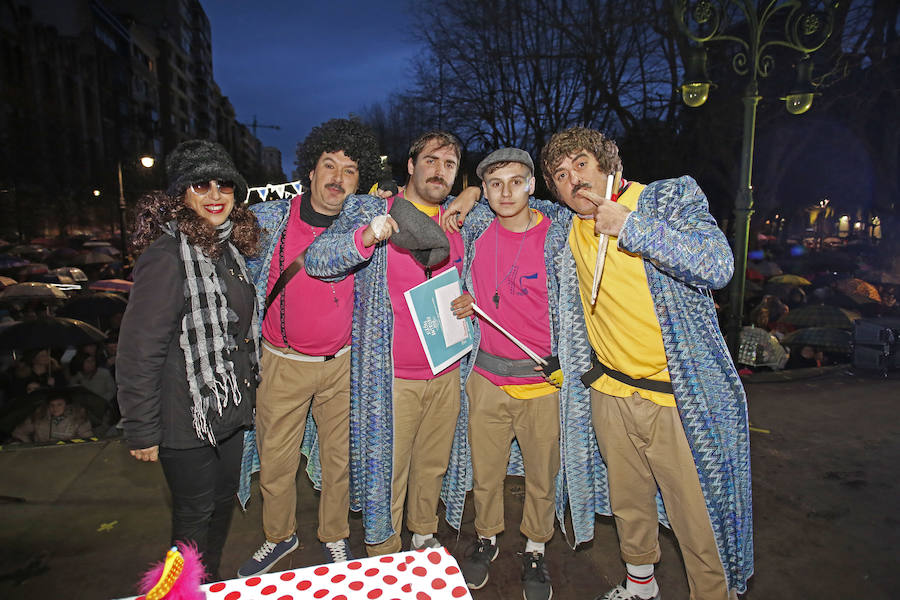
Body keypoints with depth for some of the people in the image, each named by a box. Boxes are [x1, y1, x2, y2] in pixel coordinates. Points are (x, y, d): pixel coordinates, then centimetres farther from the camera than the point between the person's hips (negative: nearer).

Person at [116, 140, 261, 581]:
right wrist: (142, 430, -15)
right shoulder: (167, 254, -20)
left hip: (229, 408, 8)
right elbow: (138, 350, -19)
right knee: (195, 514, 10)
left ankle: (213, 584, 43)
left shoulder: (228, 247, 6)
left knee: (223, 502, 21)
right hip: (186, 418, -8)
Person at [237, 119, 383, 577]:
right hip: (282, 363, 0)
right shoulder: (269, 220, -7)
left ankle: (334, 537, 38)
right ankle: (280, 535, 40)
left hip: (343, 363, 1)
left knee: (339, 455, 14)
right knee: (276, 460, 13)